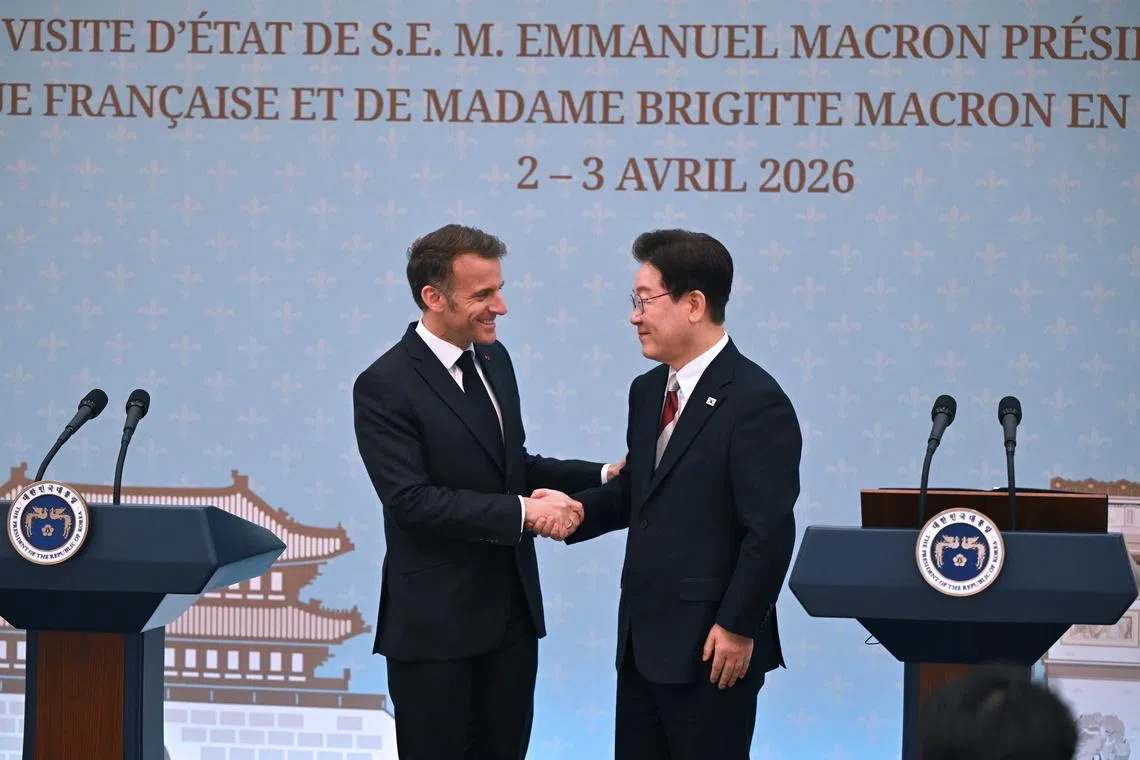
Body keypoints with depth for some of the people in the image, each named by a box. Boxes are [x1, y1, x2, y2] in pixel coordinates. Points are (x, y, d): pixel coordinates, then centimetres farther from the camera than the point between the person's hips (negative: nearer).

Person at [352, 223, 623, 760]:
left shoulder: (494, 358, 8)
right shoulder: (385, 385, -16)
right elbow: (411, 499, -23)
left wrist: (602, 475, 3)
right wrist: (523, 511, -25)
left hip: (511, 609, 7)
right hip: (434, 620, -7)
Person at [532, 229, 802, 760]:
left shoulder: (756, 402, -16)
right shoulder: (647, 391, 11)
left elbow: (770, 530, -18)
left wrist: (737, 628, -17)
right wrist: (579, 510, 0)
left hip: (710, 645, -8)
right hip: (641, 637, 8)